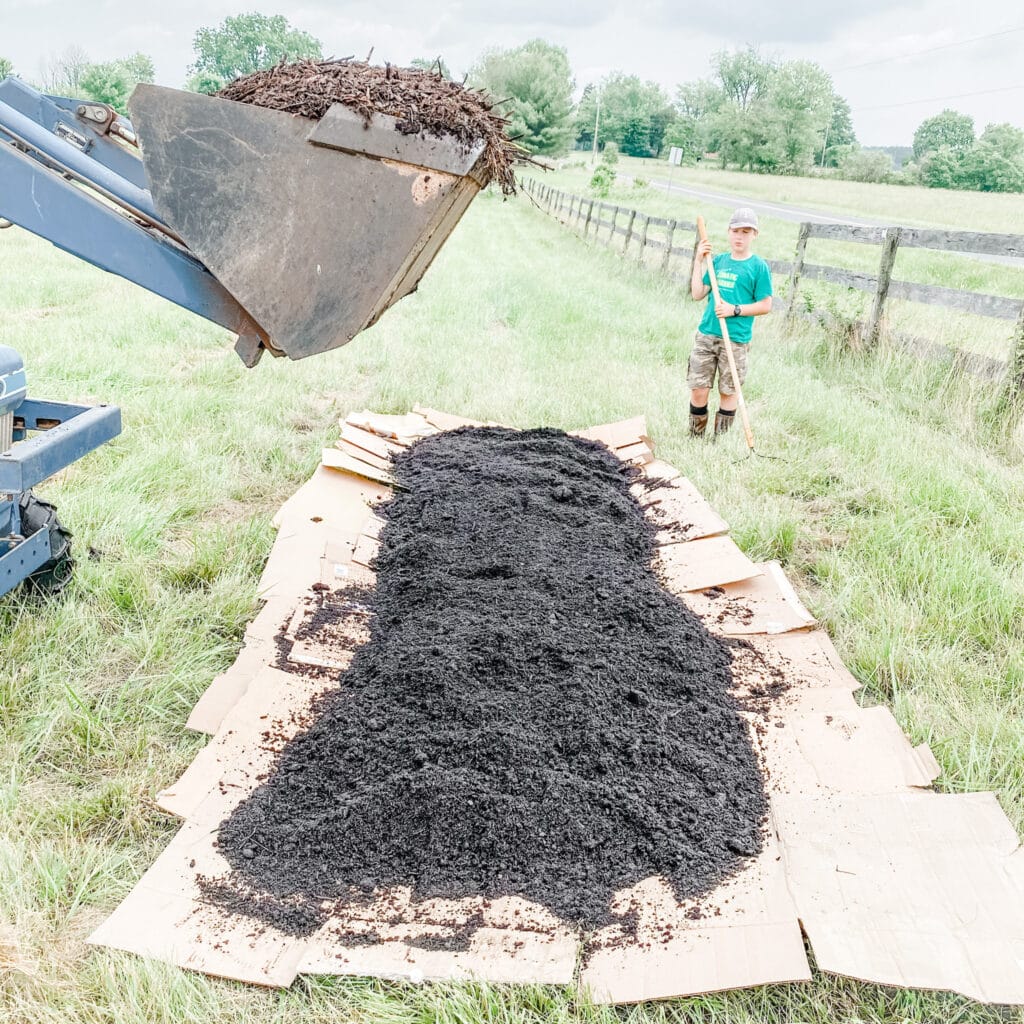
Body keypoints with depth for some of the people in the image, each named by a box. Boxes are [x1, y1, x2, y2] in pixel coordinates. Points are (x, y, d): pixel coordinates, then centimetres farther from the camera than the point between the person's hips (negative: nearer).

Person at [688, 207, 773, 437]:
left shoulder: (759, 267, -3)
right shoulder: (718, 260, 10)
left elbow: (765, 305, -4)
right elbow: (697, 294, 8)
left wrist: (735, 310, -14)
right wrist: (698, 262, 2)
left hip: (736, 339, -3)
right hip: (706, 334, 4)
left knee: (728, 391, 5)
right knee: (698, 389, 2)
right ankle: (695, 439, 16)